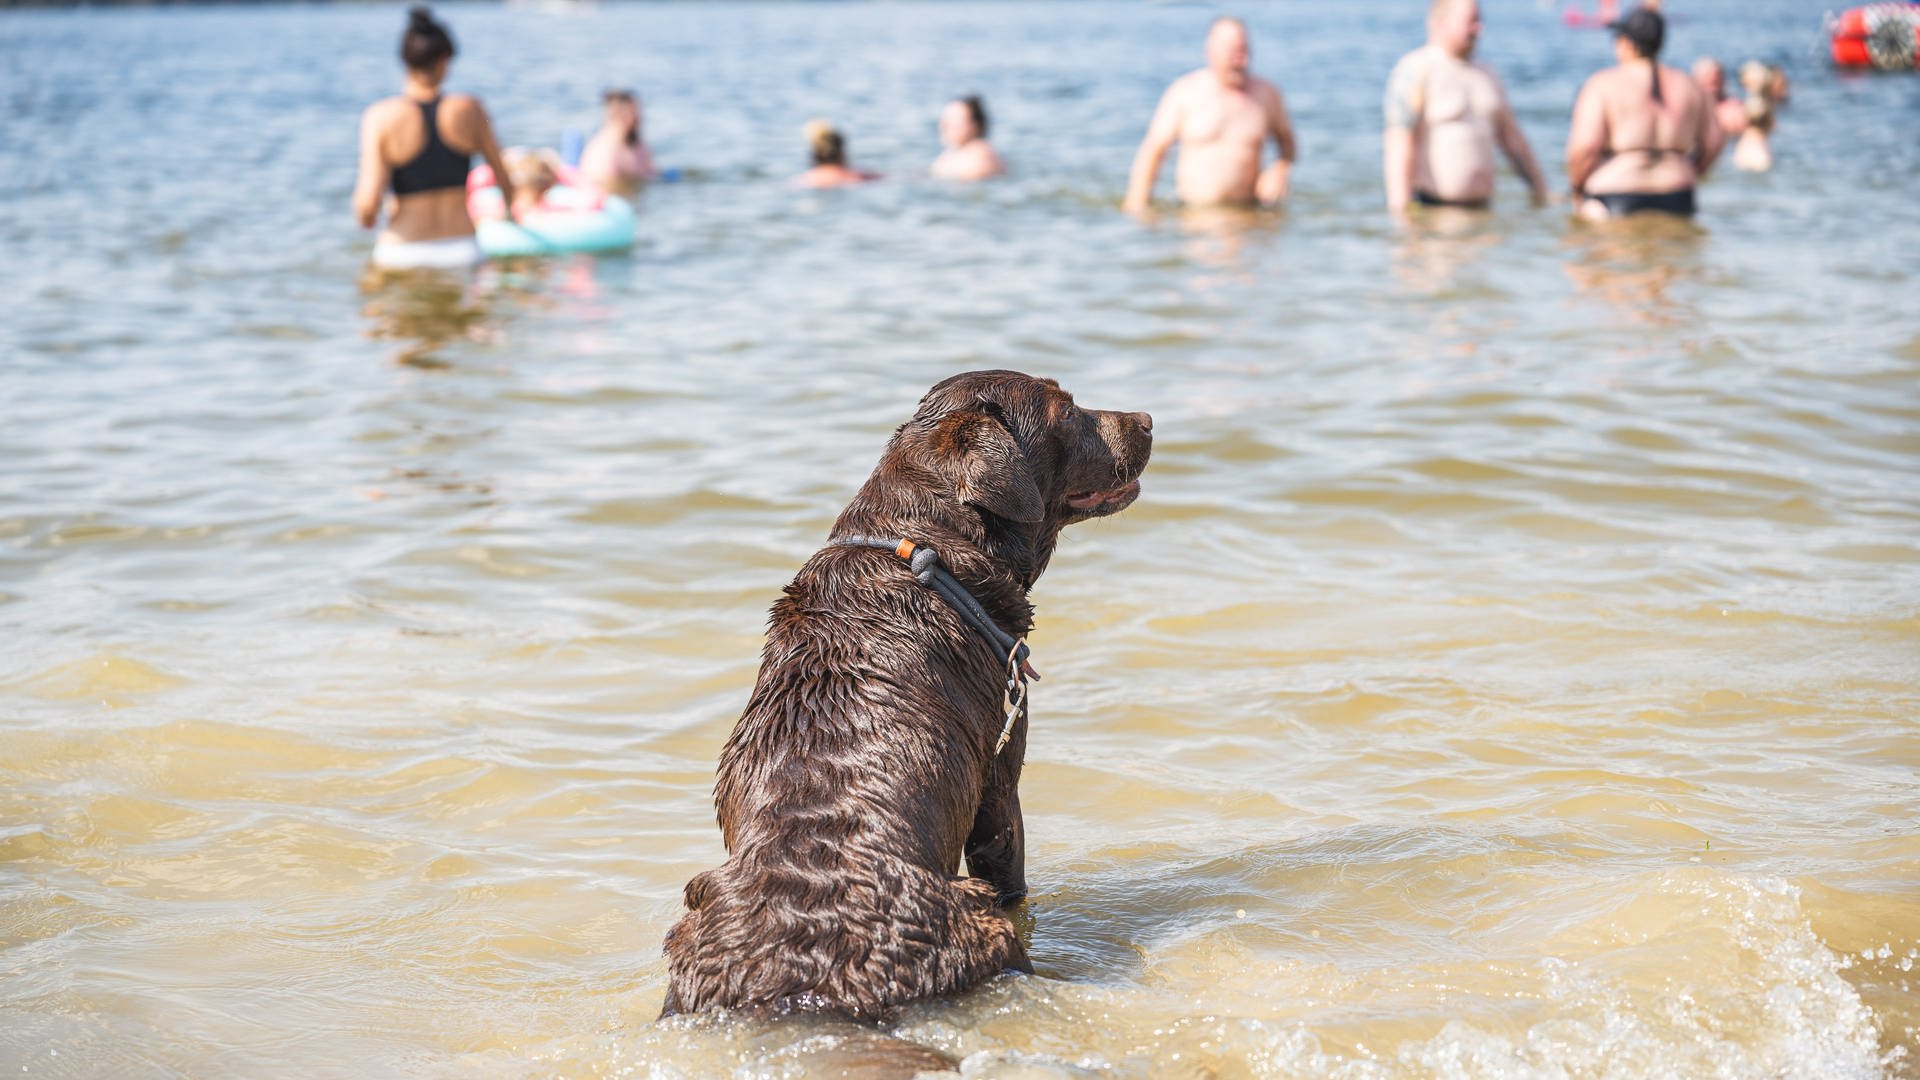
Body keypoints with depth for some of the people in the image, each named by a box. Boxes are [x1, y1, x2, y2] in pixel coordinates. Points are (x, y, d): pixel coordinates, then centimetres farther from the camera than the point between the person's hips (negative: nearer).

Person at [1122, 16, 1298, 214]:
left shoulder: (1266, 93, 6)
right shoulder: (1184, 92, 0)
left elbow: (1286, 139, 22)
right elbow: (1153, 149, 2)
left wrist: (1280, 170, 1)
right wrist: (1136, 207, -1)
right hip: (1192, 215, -1)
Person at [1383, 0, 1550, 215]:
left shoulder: (1483, 74, 19)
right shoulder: (1415, 70, -5)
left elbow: (1511, 136, 23)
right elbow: (1399, 141, -16)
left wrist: (1539, 189, 18)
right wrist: (1400, 205, -24)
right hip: (1427, 205, -7)